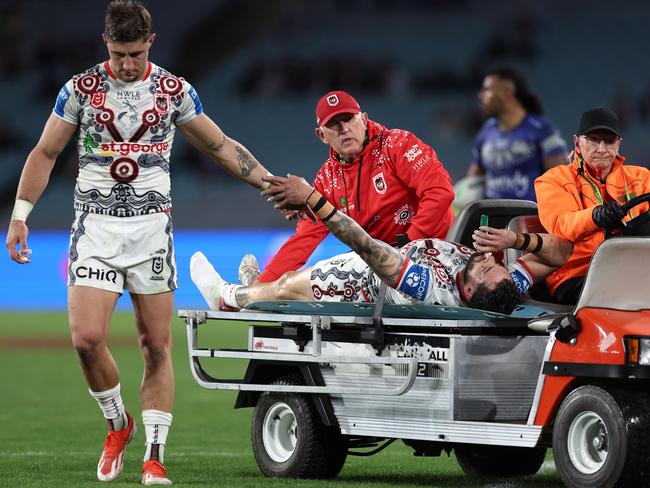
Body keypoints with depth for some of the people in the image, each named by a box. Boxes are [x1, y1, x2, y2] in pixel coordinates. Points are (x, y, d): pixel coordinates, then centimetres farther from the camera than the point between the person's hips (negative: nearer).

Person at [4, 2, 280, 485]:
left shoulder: (175, 90, 3)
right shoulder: (81, 89, 0)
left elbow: (221, 146, 13)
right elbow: (45, 153, 7)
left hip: (153, 226, 1)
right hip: (96, 225, -1)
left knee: (157, 346, -2)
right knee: (87, 338, -15)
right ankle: (117, 424, 10)